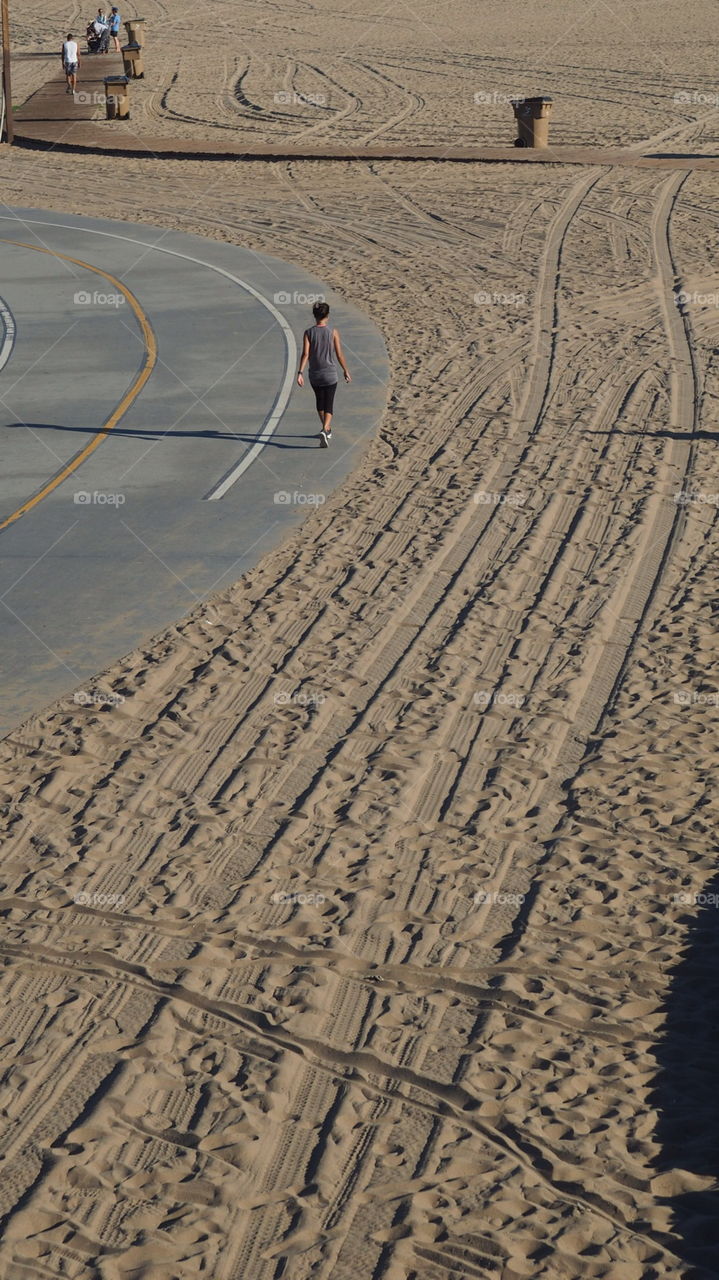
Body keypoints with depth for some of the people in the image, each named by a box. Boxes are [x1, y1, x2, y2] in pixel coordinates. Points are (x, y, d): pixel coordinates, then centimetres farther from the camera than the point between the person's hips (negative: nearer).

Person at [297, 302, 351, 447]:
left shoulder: (308, 333, -4)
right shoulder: (333, 332, -7)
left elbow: (305, 354, -12)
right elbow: (339, 355, -5)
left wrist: (300, 372, -13)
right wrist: (346, 371, 7)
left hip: (314, 375, 2)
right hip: (330, 375, -2)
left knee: (320, 402, 23)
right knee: (328, 405, 1)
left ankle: (327, 430, 36)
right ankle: (325, 430, -22)